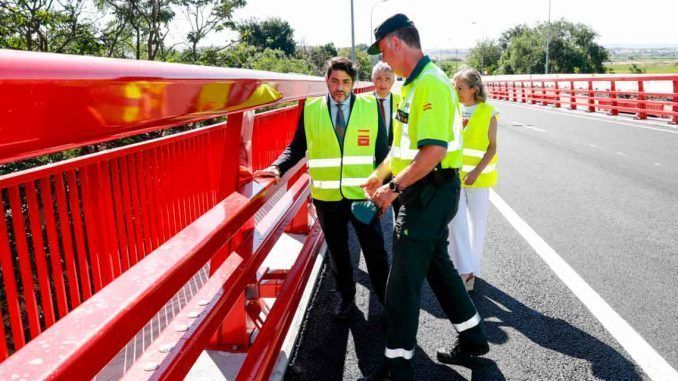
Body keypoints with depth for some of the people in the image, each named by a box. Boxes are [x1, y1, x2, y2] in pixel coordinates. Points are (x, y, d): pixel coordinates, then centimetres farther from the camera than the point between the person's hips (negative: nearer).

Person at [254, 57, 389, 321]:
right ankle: (346, 297, 35)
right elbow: (297, 147, 3)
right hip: (327, 198, 1)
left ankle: (387, 299, 28)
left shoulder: (370, 106, -2)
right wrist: (279, 168, -14)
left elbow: (381, 150, 1)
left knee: (375, 251, 9)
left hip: (363, 195, -1)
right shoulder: (310, 109, -1)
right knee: (337, 252, 16)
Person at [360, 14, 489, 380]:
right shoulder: (413, 83, 13)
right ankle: (472, 338, 37)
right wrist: (379, 174, 23)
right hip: (423, 192, 10)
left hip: (430, 192, -10)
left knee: (403, 282, -2)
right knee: (437, 265, 21)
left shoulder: (430, 83, -20)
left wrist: (395, 187, -21)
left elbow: (434, 150, -28)